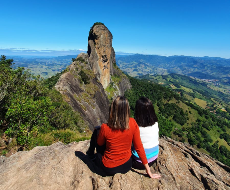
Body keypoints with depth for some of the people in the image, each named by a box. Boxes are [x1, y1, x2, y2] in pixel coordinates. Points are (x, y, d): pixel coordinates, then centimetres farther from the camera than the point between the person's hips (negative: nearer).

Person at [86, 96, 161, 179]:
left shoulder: (105, 128, -26)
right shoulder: (133, 124, -20)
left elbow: (99, 143, -5)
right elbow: (139, 147, -12)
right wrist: (148, 171, 0)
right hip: (127, 166, 3)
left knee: (96, 131, 12)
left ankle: (91, 153, 40)